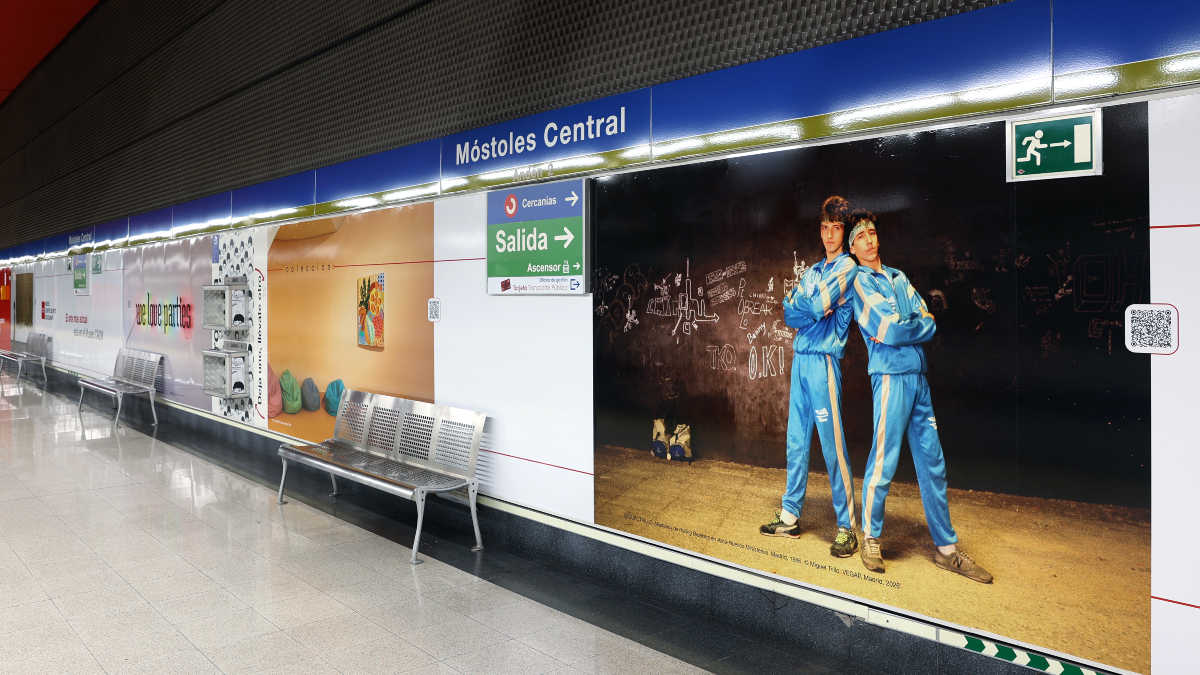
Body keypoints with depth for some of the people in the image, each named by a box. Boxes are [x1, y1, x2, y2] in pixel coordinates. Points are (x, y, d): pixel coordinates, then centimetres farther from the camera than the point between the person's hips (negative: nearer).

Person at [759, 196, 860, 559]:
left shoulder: (847, 267, -3)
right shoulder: (813, 270, 19)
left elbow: (820, 306, -16)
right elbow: (789, 314, 11)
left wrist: (798, 300, 2)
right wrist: (811, 308, -6)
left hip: (824, 360, -7)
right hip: (800, 358, 7)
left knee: (832, 444, -6)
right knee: (796, 442, 11)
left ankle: (847, 527, 2)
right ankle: (790, 516, 19)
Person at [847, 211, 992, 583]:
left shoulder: (899, 277, 19)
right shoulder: (861, 280, -1)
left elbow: (929, 324, 8)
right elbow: (892, 330, -13)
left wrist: (899, 331, -6)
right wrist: (916, 327, 2)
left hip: (918, 375, 7)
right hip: (891, 375, -7)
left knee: (932, 463, 9)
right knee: (884, 462, -4)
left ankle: (946, 548, 16)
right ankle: (871, 539, 13)